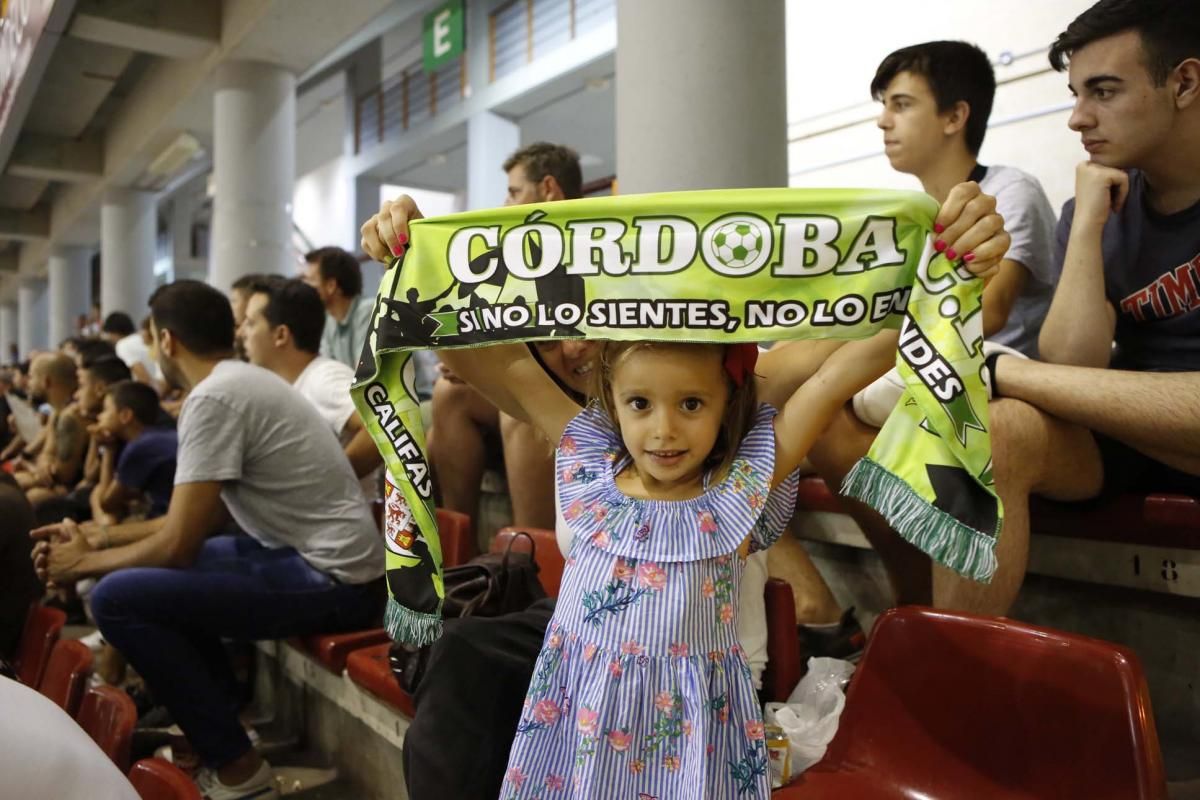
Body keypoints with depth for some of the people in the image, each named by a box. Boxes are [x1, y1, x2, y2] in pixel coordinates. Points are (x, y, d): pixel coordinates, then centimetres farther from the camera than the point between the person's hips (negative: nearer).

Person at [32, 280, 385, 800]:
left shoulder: (213, 398, -15)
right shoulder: (241, 382, 14)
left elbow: (179, 544, -14)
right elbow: (194, 519, 22)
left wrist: (85, 563, 3)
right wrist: (99, 539, 20)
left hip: (330, 580, -10)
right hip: (320, 562, 10)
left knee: (118, 597, -13)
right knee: (152, 569, 22)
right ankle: (217, 717, 24)